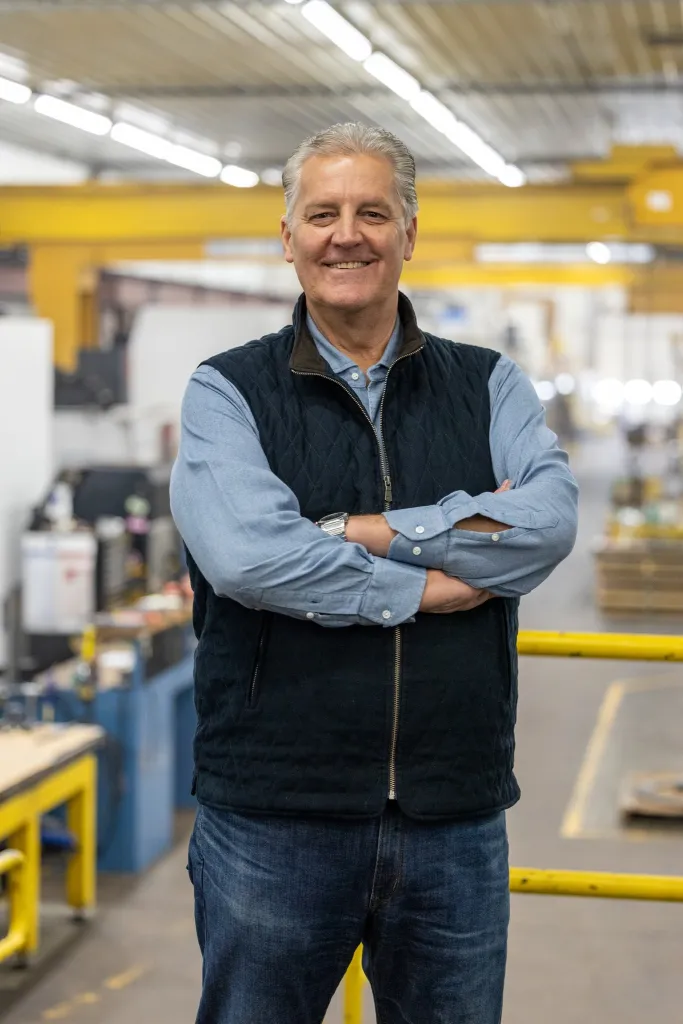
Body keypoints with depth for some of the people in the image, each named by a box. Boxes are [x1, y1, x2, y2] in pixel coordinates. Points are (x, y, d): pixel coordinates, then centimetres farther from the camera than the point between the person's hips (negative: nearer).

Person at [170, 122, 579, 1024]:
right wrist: (432, 583, -12)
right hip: (274, 815, -2)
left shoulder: (488, 386, 8)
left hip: (457, 817, 2)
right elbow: (244, 551, -18)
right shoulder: (229, 391, 0)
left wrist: (357, 532, -16)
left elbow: (550, 520, -12)